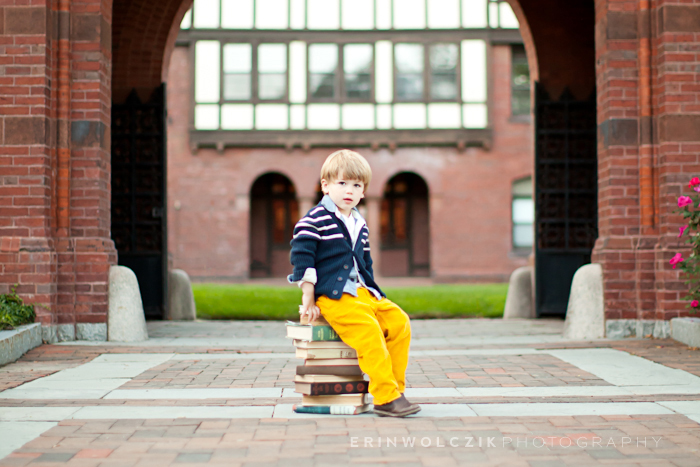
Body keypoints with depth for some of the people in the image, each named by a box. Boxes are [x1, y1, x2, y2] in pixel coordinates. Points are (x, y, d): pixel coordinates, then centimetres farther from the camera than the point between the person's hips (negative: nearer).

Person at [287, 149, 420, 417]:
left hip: (362, 293, 8)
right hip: (331, 297, -8)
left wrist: (370, 290, 18)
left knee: (399, 322, -7)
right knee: (368, 330, -27)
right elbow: (301, 258, -10)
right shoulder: (314, 220, -7)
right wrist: (308, 298, -12)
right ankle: (386, 398, -24)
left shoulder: (359, 225, 17)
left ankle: (395, 388, -2)